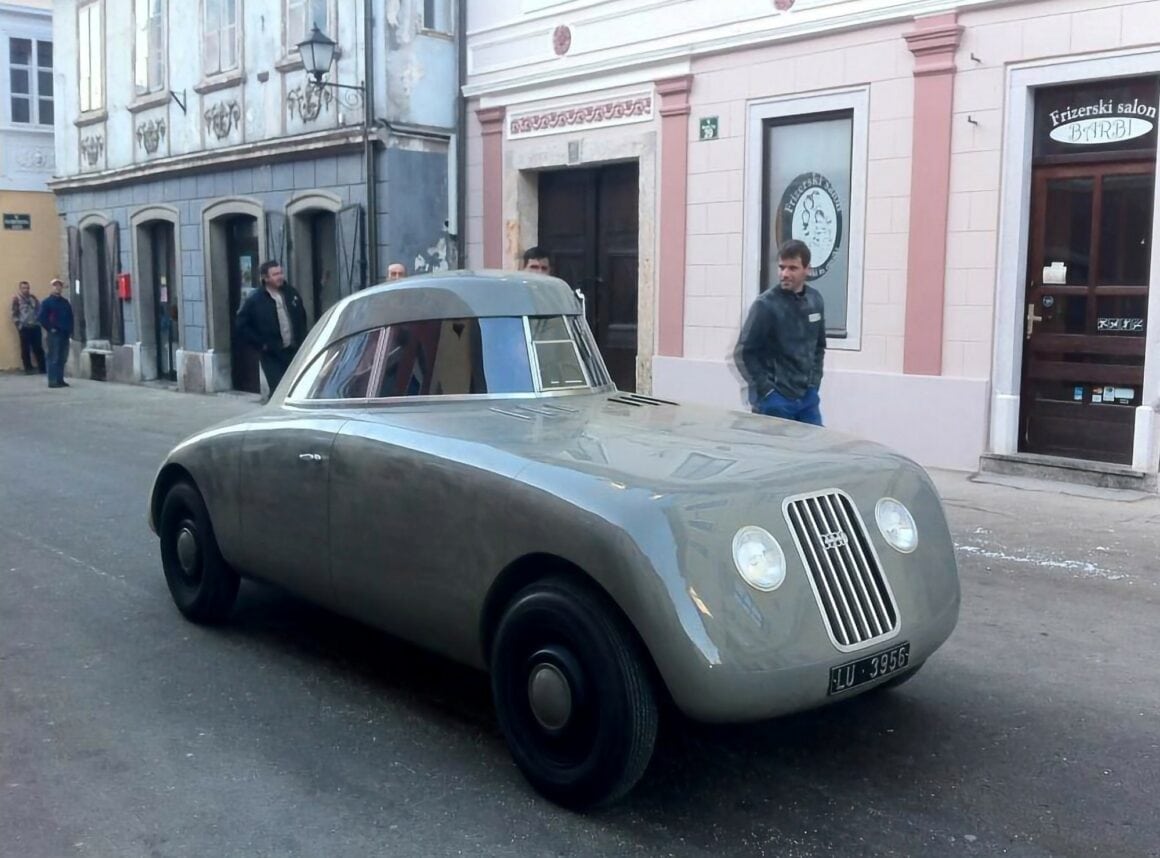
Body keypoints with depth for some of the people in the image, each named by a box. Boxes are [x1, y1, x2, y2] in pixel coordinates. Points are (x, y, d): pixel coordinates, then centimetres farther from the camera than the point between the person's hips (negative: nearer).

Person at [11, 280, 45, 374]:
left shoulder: (34, 298, 12)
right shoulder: (16, 300, 0)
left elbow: (39, 310, 14)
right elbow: (14, 314, -2)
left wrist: (39, 321, 2)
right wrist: (19, 325, -9)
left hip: (35, 327, 3)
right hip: (24, 328, -3)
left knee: (38, 348, 5)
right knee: (26, 349, 1)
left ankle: (42, 367, 9)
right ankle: (28, 368, 5)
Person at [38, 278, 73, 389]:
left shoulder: (65, 302, 15)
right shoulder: (47, 302, -3)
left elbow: (70, 316, 19)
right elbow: (41, 318, -10)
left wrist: (70, 329, 8)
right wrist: (50, 328, -12)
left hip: (65, 333, 6)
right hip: (54, 333, -6)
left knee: (62, 358, 8)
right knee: (53, 358, -7)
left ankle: (60, 380, 14)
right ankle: (53, 381, -6)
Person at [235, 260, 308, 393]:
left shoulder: (291, 293, 7)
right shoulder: (254, 300, -7)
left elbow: (302, 317, 20)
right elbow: (241, 326, -3)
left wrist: (301, 340, 11)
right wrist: (261, 344, -7)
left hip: (294, 351, 4)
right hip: (272, 355, -4)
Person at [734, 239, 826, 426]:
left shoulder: (815, 301, 5)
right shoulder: (766, 305, -12)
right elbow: (744, 353, -10)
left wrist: (814, 381, 9)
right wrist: (766, 390, -12)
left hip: (807, 397, 6)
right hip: (775, 400, -5)